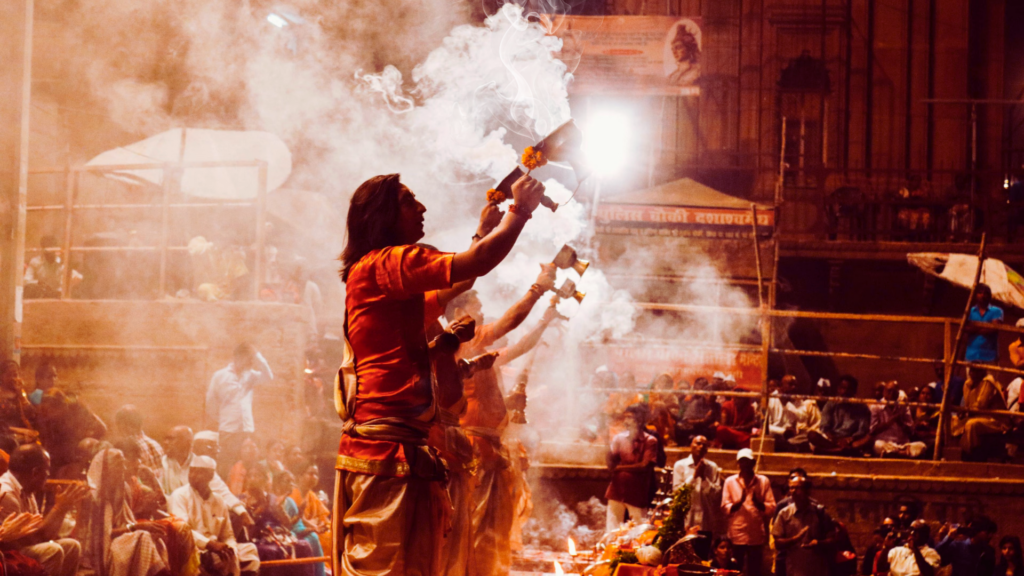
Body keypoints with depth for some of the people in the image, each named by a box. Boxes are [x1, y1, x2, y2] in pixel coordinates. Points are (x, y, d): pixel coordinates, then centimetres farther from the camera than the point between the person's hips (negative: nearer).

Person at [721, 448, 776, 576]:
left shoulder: (763, 481, 9)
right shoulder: (730, 482, 7)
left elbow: (771, 508, 4)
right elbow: (725, 508, 0)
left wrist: (758, 502, -15)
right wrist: (740, 502, -18)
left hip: (756, 536, 1)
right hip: (736, 535, 0)